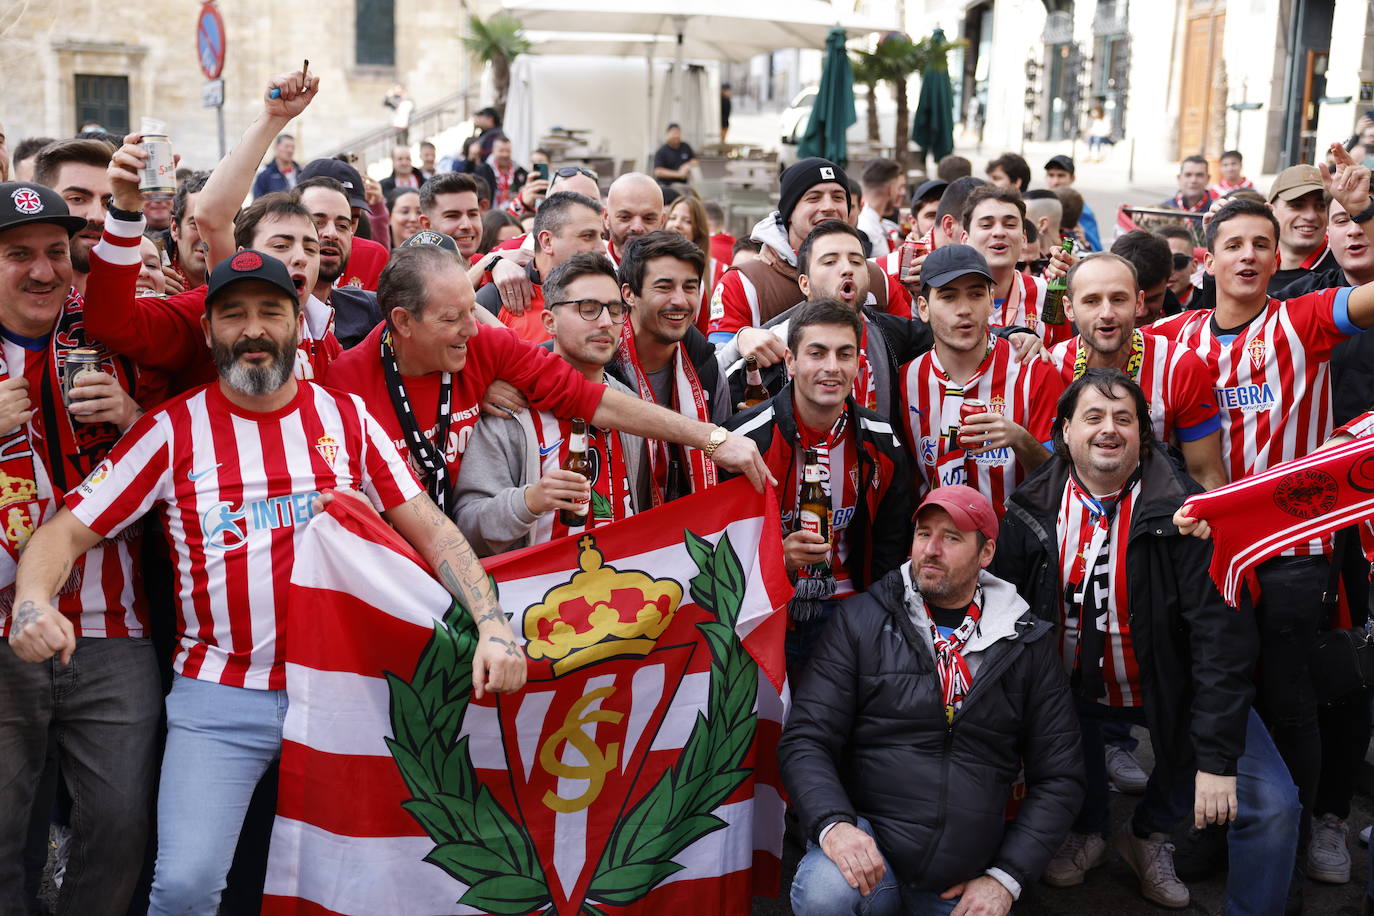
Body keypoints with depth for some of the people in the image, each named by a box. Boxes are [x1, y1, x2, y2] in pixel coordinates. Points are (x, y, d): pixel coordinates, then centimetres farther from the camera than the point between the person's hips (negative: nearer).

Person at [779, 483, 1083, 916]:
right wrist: (833, 823, -24)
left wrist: (1006, 879, -2)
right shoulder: (862, 620, 0)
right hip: (870, 847, -2)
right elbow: (806, 738, -5)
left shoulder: (1028, 644, 6)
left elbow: (1059, 776, 7)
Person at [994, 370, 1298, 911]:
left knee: (1271, 805, -13)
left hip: (1168, 691, -2)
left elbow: (1222, 634, -20)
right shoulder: (1031, 512, -8)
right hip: (1070, 688, 2)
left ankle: (1149, 836, 15)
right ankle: (1089, 832, 23)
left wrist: (1217, 759, -24)